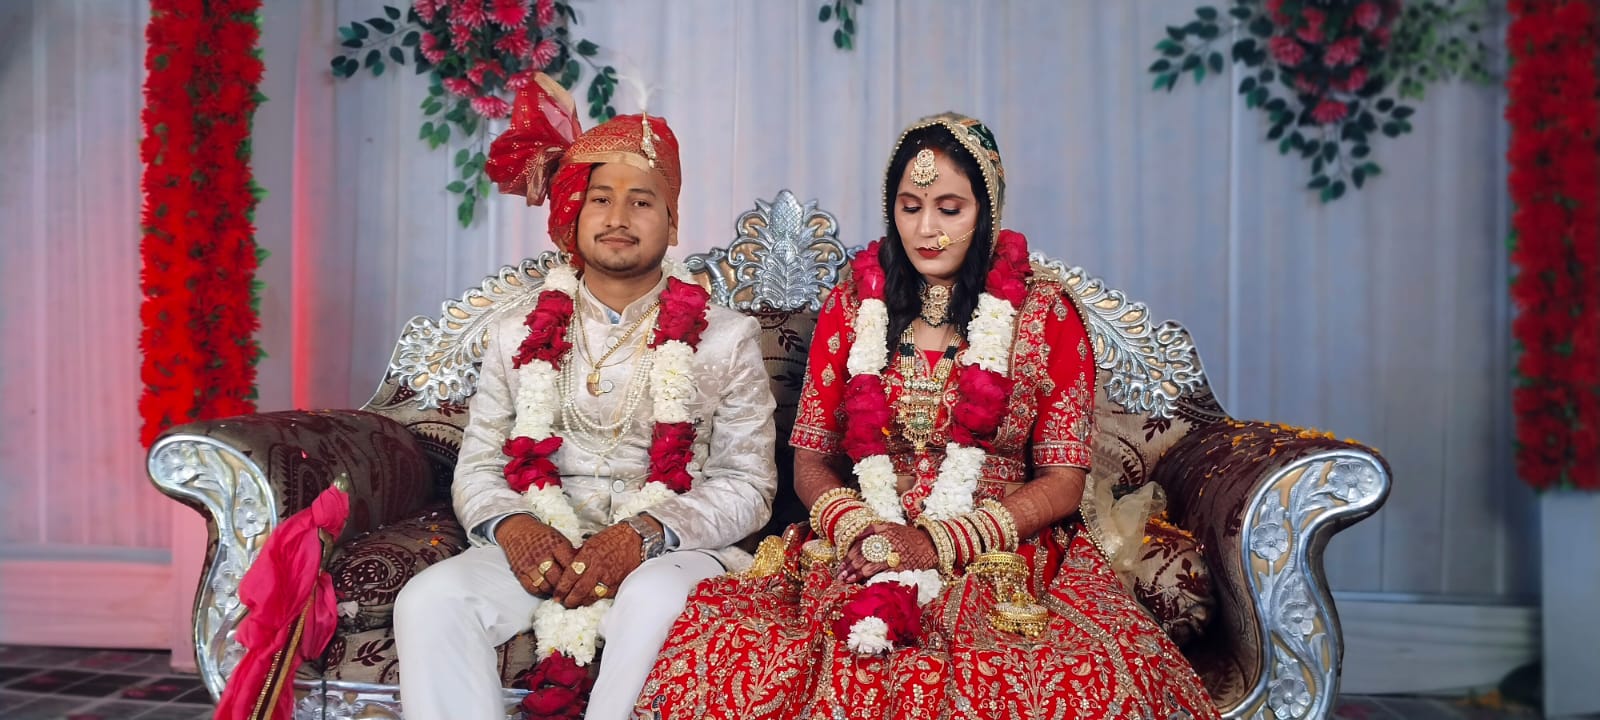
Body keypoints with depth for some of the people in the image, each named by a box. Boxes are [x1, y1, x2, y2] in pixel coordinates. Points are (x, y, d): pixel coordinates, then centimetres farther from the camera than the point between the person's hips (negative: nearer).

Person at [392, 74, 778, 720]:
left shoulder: (724, 339, 5)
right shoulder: (517, 337, 14)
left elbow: (747, 484, 0)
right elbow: (477, 469, 13)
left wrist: (643, 532, -17)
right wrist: (511, 525, -11)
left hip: (672, 546, -2)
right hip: (540, 544, 3)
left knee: (658, 598, -37)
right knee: (429, 599, -26)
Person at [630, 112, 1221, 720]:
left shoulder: (1044, 313, 5)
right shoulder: (852, 305, 13)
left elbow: (1063, 483, 1)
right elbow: (810, 460, 12)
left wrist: (939, 543, -11)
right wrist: (858, 530, -9)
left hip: (1001, 556, -1)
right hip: (859, 556, 1)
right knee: (714, 643, -26)